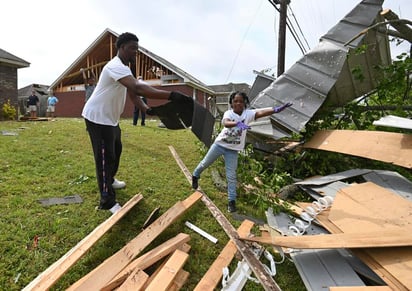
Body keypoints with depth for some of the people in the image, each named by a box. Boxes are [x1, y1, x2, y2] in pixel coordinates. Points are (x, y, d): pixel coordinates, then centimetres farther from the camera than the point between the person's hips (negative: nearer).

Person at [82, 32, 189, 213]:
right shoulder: (116, 66, -25)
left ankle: (109, 181, 45)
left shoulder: (124, 67, 10)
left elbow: (132, 92, 7)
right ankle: (108, 202, 3)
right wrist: (171, 96, -49)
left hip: (110, 117, 11)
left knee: (116, 150, 22)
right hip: (98, 117, -11)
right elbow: (138, 88, -42)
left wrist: (146, 109, -12)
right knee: (105, 157, -7)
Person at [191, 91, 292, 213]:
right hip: (219, 144, 0)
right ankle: (195, 176, 48)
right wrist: (238, 123, -59)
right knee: (205, 163, 18)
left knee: (231, 176, 2)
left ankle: (232, 201, 13)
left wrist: (276, 109, -50)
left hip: (232, 149, 0)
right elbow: (225, 123, -39)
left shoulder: (248, 114, -12)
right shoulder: (228, 113, -15)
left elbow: (261, 112, -31)